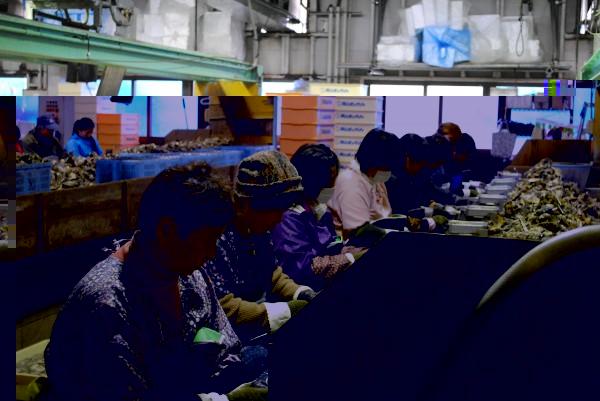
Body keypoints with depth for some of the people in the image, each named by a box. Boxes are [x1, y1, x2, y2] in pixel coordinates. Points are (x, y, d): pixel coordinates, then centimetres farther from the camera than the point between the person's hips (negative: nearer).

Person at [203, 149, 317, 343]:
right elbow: (223, 310, -25)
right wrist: (289, 311, -25)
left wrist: (306, 295, -4)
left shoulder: (259, 232, 4)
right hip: (232, 336, -9)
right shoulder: (216, 239, -23)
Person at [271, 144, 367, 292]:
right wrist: (350, 259, -19)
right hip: (311, 290, -8)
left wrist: (367, 252, -4)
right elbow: (301, 267, -22)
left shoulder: (321, 210, 13)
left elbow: (333, 250, 13)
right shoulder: (288, 218, -15)